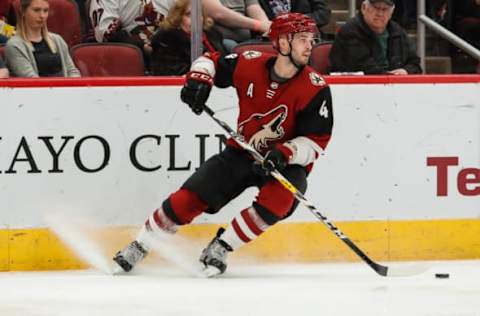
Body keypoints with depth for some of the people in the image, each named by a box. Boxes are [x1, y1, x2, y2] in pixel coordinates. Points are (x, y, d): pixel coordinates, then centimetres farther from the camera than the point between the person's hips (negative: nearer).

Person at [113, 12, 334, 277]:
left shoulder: (316, 89, -18)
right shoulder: (251, 65, -12)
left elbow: (316, 142, -16)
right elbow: (211, 62, 6)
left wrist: (284, 154, -32)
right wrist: (198, 79, -16)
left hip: (287, 164, -2)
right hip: (242, 153, 2)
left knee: (279, 200, -34)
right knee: (189, 197, -8)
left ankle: (220, 248, -19)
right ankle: (139, 247, 12)